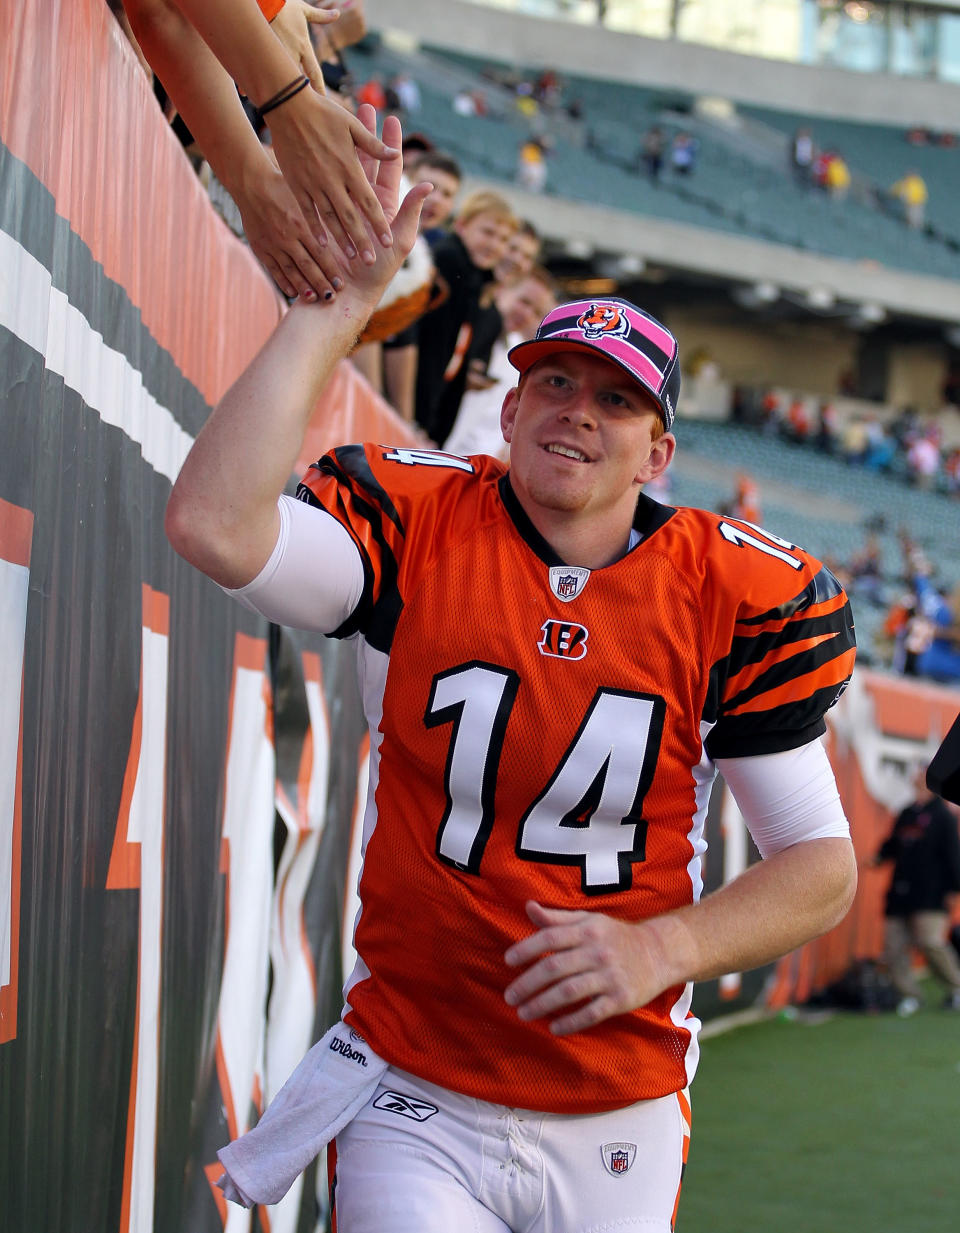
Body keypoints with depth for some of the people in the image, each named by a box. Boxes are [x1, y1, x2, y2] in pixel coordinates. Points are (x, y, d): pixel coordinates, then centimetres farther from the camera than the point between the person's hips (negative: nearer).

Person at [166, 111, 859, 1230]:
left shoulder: (732, 593, -4)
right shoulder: (415, 528, -5)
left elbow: (821, 864, 0)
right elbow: (212, 522, -25)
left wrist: (660, 949, -18)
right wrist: (337, 302, -21)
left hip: (621, 1131, 2)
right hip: (417, 1115, -1)